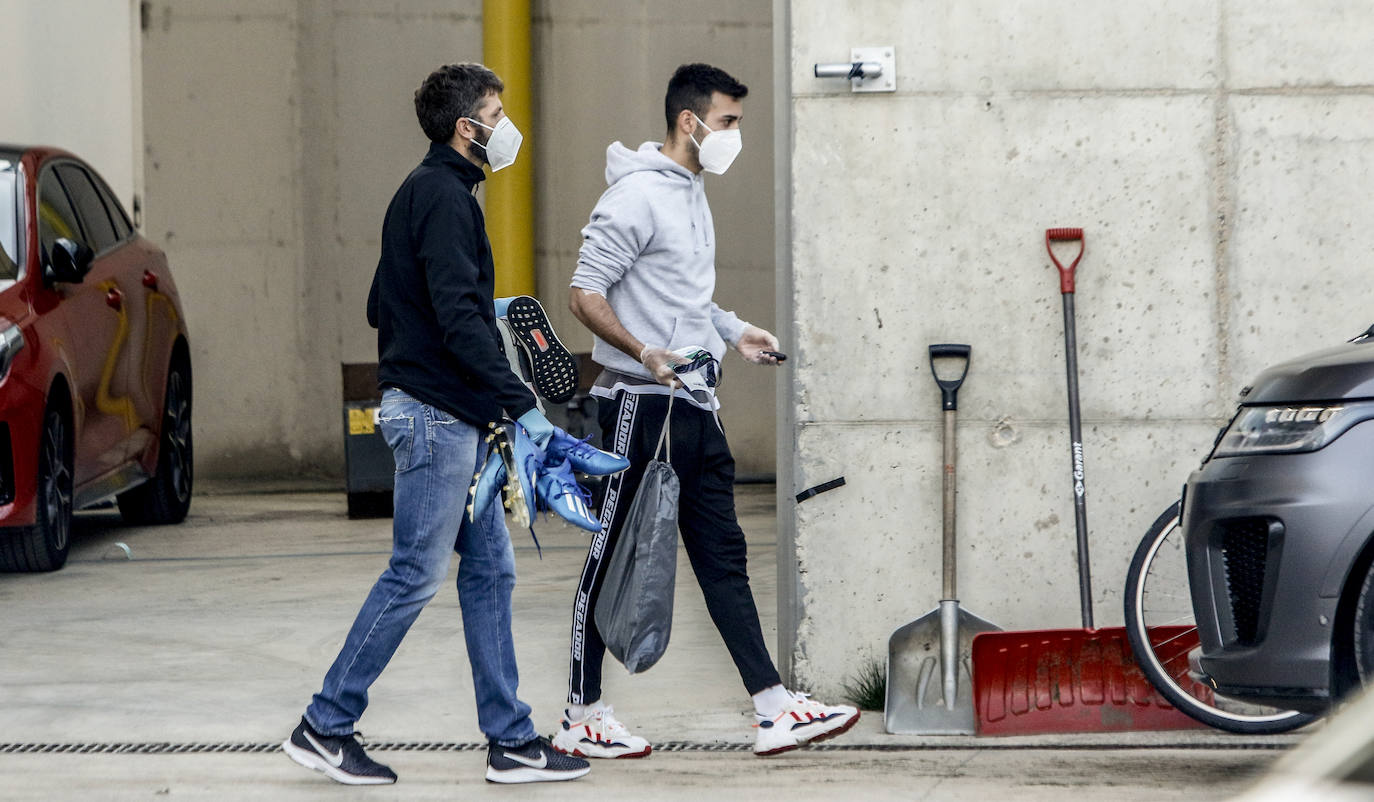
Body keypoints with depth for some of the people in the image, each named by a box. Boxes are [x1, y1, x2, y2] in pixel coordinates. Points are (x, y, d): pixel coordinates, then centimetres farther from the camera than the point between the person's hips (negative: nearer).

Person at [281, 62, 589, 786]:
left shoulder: (425, 192, 18)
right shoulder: (441, 196, -14)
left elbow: (383, 306, 24)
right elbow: (457, 318, -23)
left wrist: (485, 308, 26)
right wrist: (520, 404, -24)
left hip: (455, 422, 10)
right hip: (435, 414, -10)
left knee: (490, 570, 9)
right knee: (416, 575, -5)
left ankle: (511, 740, 10)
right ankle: (325, 727, 1)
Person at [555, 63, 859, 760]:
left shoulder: (690, 192, 17)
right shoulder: (637, 195, -13)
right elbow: (585, 295, -18)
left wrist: (734, 333, 19)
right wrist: (644, 353, -30)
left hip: (695, 407, 9)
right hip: (641, 405, -9)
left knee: (723, 557, 6)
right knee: (612, 562, -1)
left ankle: (774, 709, 5)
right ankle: (582, 719, 6)